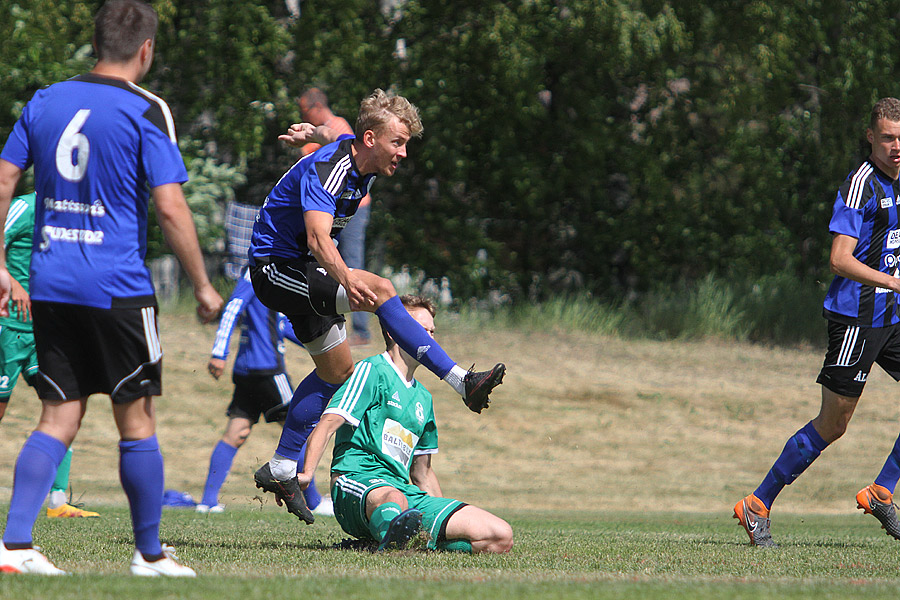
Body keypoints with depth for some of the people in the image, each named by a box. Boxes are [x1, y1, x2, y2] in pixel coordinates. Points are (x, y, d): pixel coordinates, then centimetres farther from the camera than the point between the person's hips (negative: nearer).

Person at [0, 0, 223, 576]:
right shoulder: (146, 111, -8)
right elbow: (170, 207, -13)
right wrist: (203, 286, -5)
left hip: (51, 285, 5)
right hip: (119, 288, -5)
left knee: (59, 420, 8)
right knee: (137, 421, 6)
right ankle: (150, 555, 13)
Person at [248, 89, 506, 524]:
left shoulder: (355, 154, 0)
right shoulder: (325, 170, -28)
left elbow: (338, 135, 26)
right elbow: (319, 238, -44)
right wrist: (347, 279, -57)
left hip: (304, 272, 10)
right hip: (276, 266, -10)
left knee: (337, 371, 13)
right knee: (378, 290, -27)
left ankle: (280, 470, 20)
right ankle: (461, 382, -31)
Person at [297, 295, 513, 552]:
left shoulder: (423, 398, 28)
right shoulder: (372, 371, 4)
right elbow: (328, 424, -8)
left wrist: (447, 521, 26)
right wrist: (306, 474, -25)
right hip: (358, 481, -7)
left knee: (500, 536, -11)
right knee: (393, 499, -45)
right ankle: (393, 538, -77)